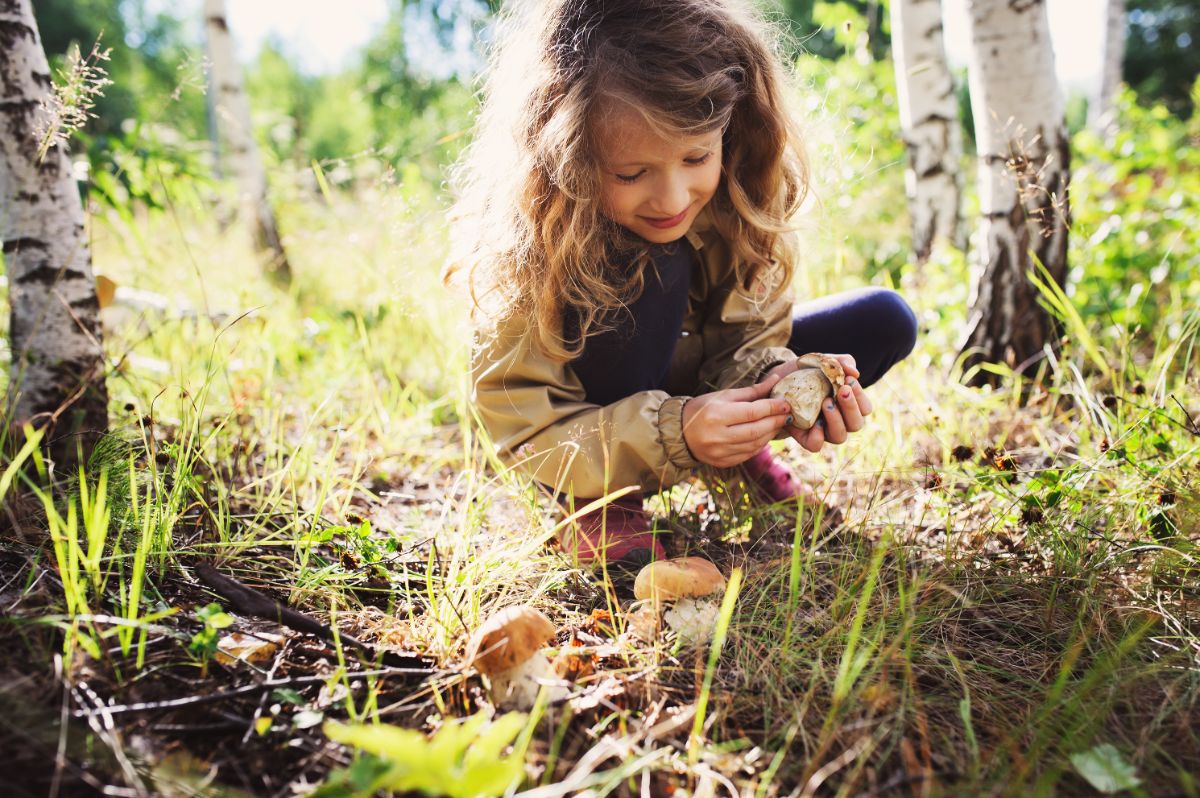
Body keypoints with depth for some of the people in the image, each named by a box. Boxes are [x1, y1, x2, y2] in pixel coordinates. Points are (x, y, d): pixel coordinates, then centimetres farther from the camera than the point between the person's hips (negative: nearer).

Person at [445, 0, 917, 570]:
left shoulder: (739, 201, -20)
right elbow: (521, 426, -29)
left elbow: (746, 337, -12)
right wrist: (672, 436, -43)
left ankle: (741, 451, 6)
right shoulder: (532, 245, -31)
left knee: (886, 321, -8)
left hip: (695, 384, 5)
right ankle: (598, 507, -20)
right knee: (655, 266, -35)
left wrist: (773, 383, -36)